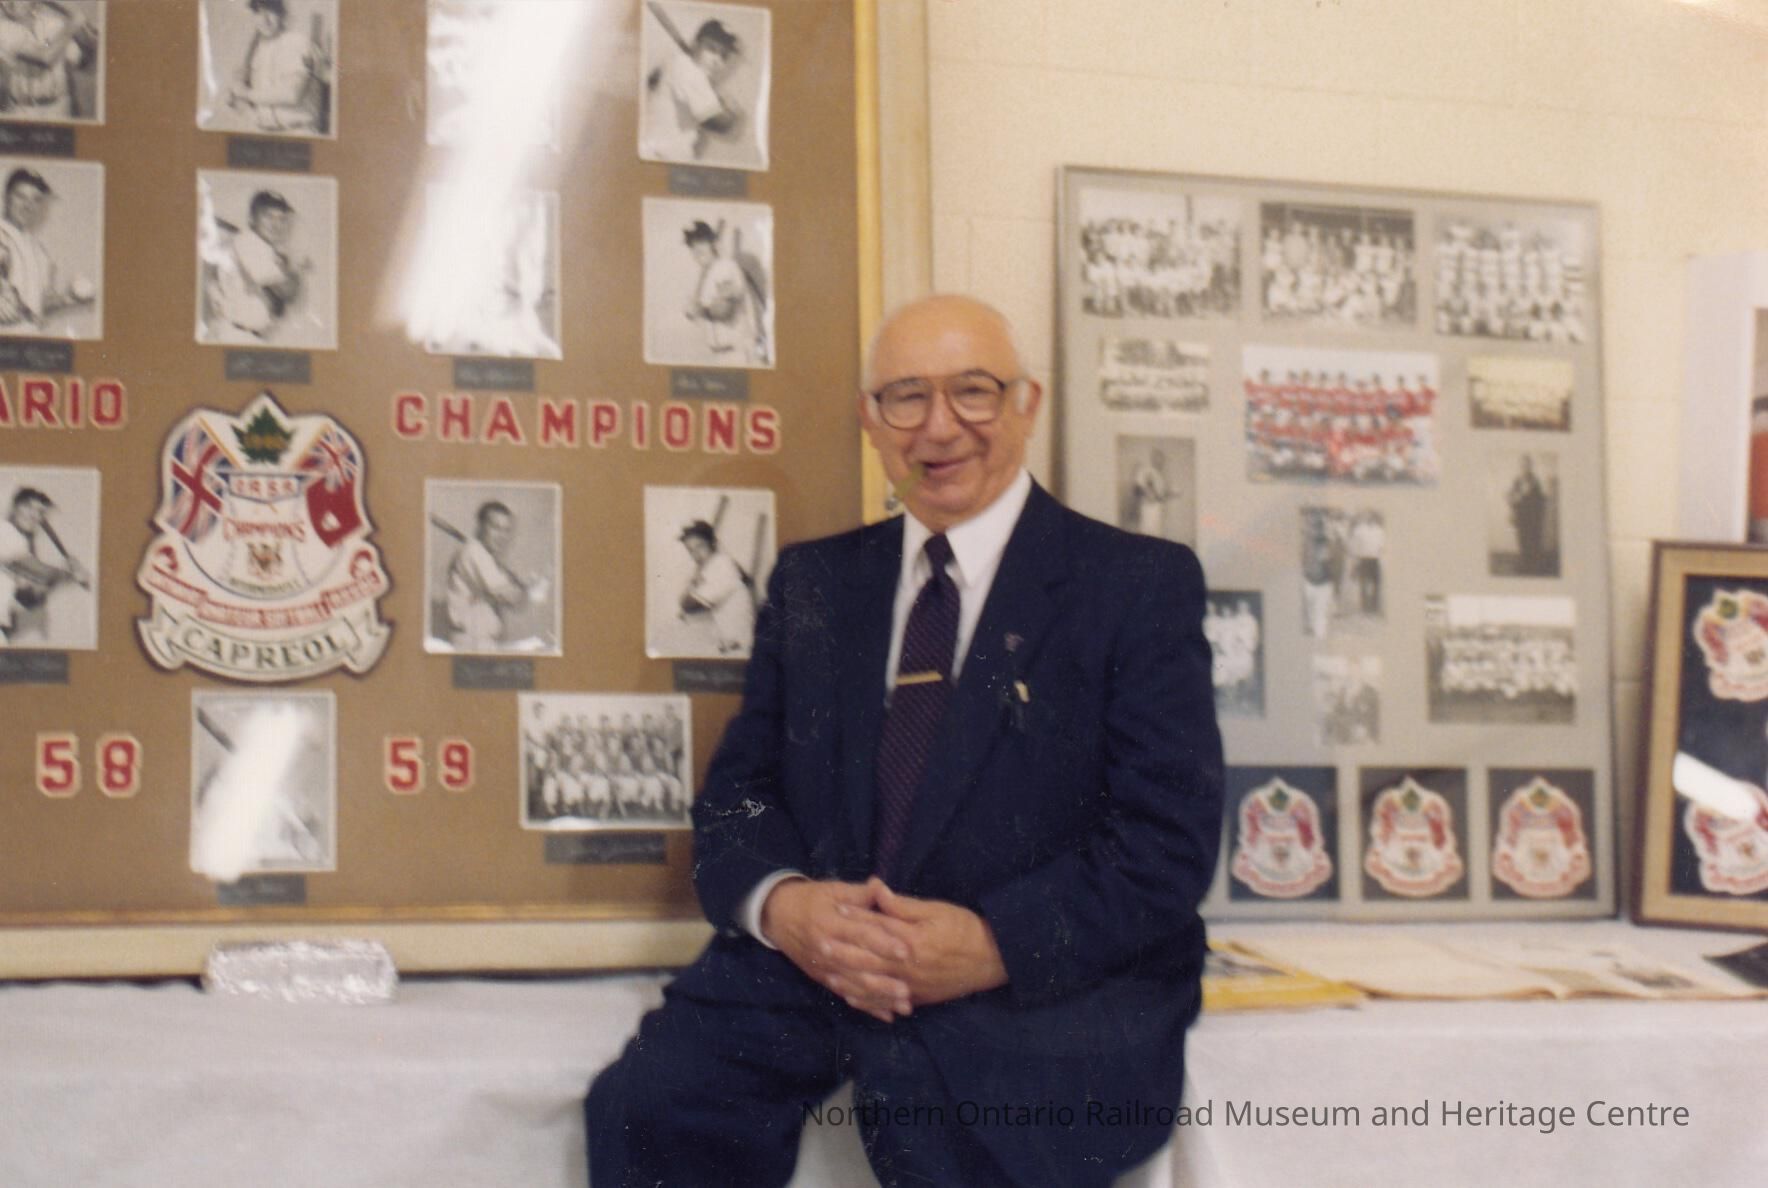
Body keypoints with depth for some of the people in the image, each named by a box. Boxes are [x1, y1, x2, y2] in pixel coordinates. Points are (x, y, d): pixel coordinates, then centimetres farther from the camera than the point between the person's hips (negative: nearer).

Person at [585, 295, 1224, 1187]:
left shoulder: (1141, 583, 5)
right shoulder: (810, 583, 19)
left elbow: (1168, 836, -3)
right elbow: (736, 790, 15)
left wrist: (998, 943, -19)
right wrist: (779, 904, -10)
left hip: (1049, 975, -4)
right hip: (812, 960, 4)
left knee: (933, 1099, -37)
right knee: (646, 1109, -25)